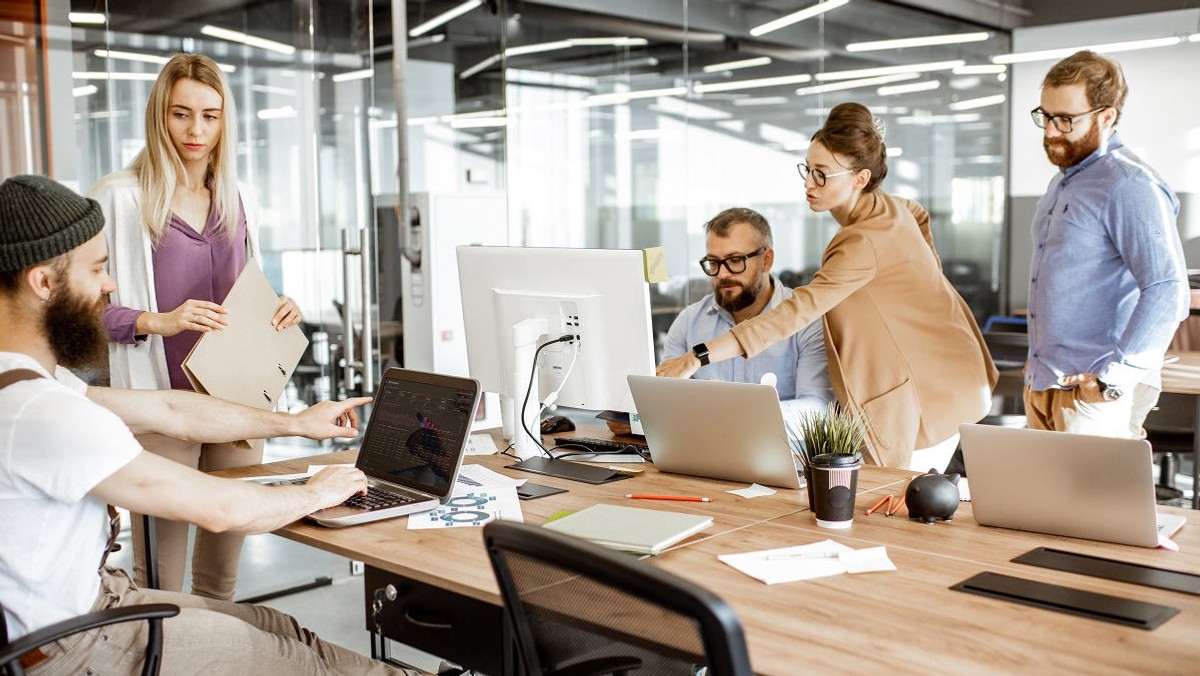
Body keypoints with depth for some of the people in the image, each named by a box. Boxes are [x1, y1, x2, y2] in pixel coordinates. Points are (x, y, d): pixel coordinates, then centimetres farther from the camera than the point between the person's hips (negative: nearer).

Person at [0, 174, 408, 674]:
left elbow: (167, 410, 12)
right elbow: (219, 508, -25)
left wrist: (297, 423, 17)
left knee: (286, 631, 12)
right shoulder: (41, 412, -30)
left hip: (92, 594, 9)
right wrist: (315, 494, -6)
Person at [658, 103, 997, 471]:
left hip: (931, 390, -10)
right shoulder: (889, 206, 2)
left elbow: (797, 311, -37)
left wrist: (697, 357, -41)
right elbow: (919, 214, 29)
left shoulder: (866, 241, -28)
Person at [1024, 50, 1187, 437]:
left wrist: (1112, 377, -24)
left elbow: (1167, 291, -23)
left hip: (1093, 394, -9)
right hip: (1042, 385, 9)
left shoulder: (1129, 186, -14)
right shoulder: (1063, 182, 16)